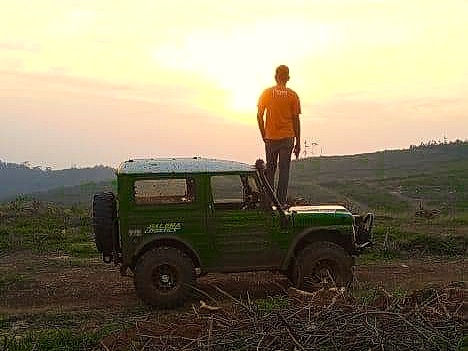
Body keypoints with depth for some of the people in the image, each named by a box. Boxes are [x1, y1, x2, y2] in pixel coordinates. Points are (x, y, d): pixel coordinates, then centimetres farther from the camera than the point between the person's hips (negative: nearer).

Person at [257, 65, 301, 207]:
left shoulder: (266, 93, 1)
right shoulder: (293, 95, -2)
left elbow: (259, 117, 1)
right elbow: (296, 120, -1)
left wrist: (264, 136, 12)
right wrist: (298, 142, 5)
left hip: (271, 138, 1)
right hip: (287, 137, -1)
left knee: (270, 169, 12)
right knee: (284, 170, 3)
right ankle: (281, 201, 2)